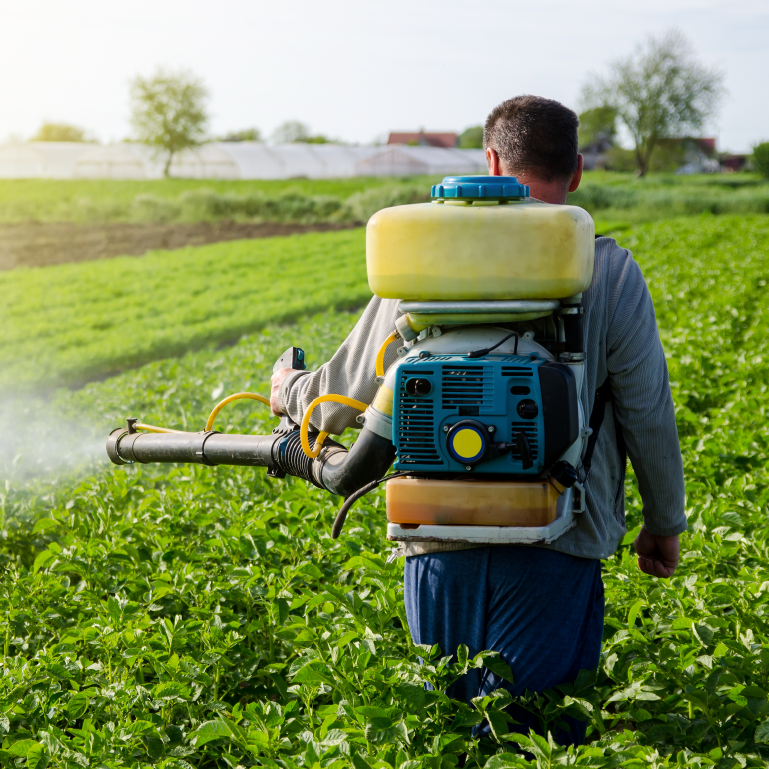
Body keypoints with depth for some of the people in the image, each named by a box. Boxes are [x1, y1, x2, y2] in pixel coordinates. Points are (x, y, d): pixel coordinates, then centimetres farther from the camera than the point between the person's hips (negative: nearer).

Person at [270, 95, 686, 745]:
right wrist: (664, 524, 17)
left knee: (442, 722, 20)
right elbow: (647, 414, 2)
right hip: (555, 544, -2)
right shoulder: (609, 270, -1)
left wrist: (289, 391, 29)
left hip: (442, 536, 2)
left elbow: (349, 396, 7)